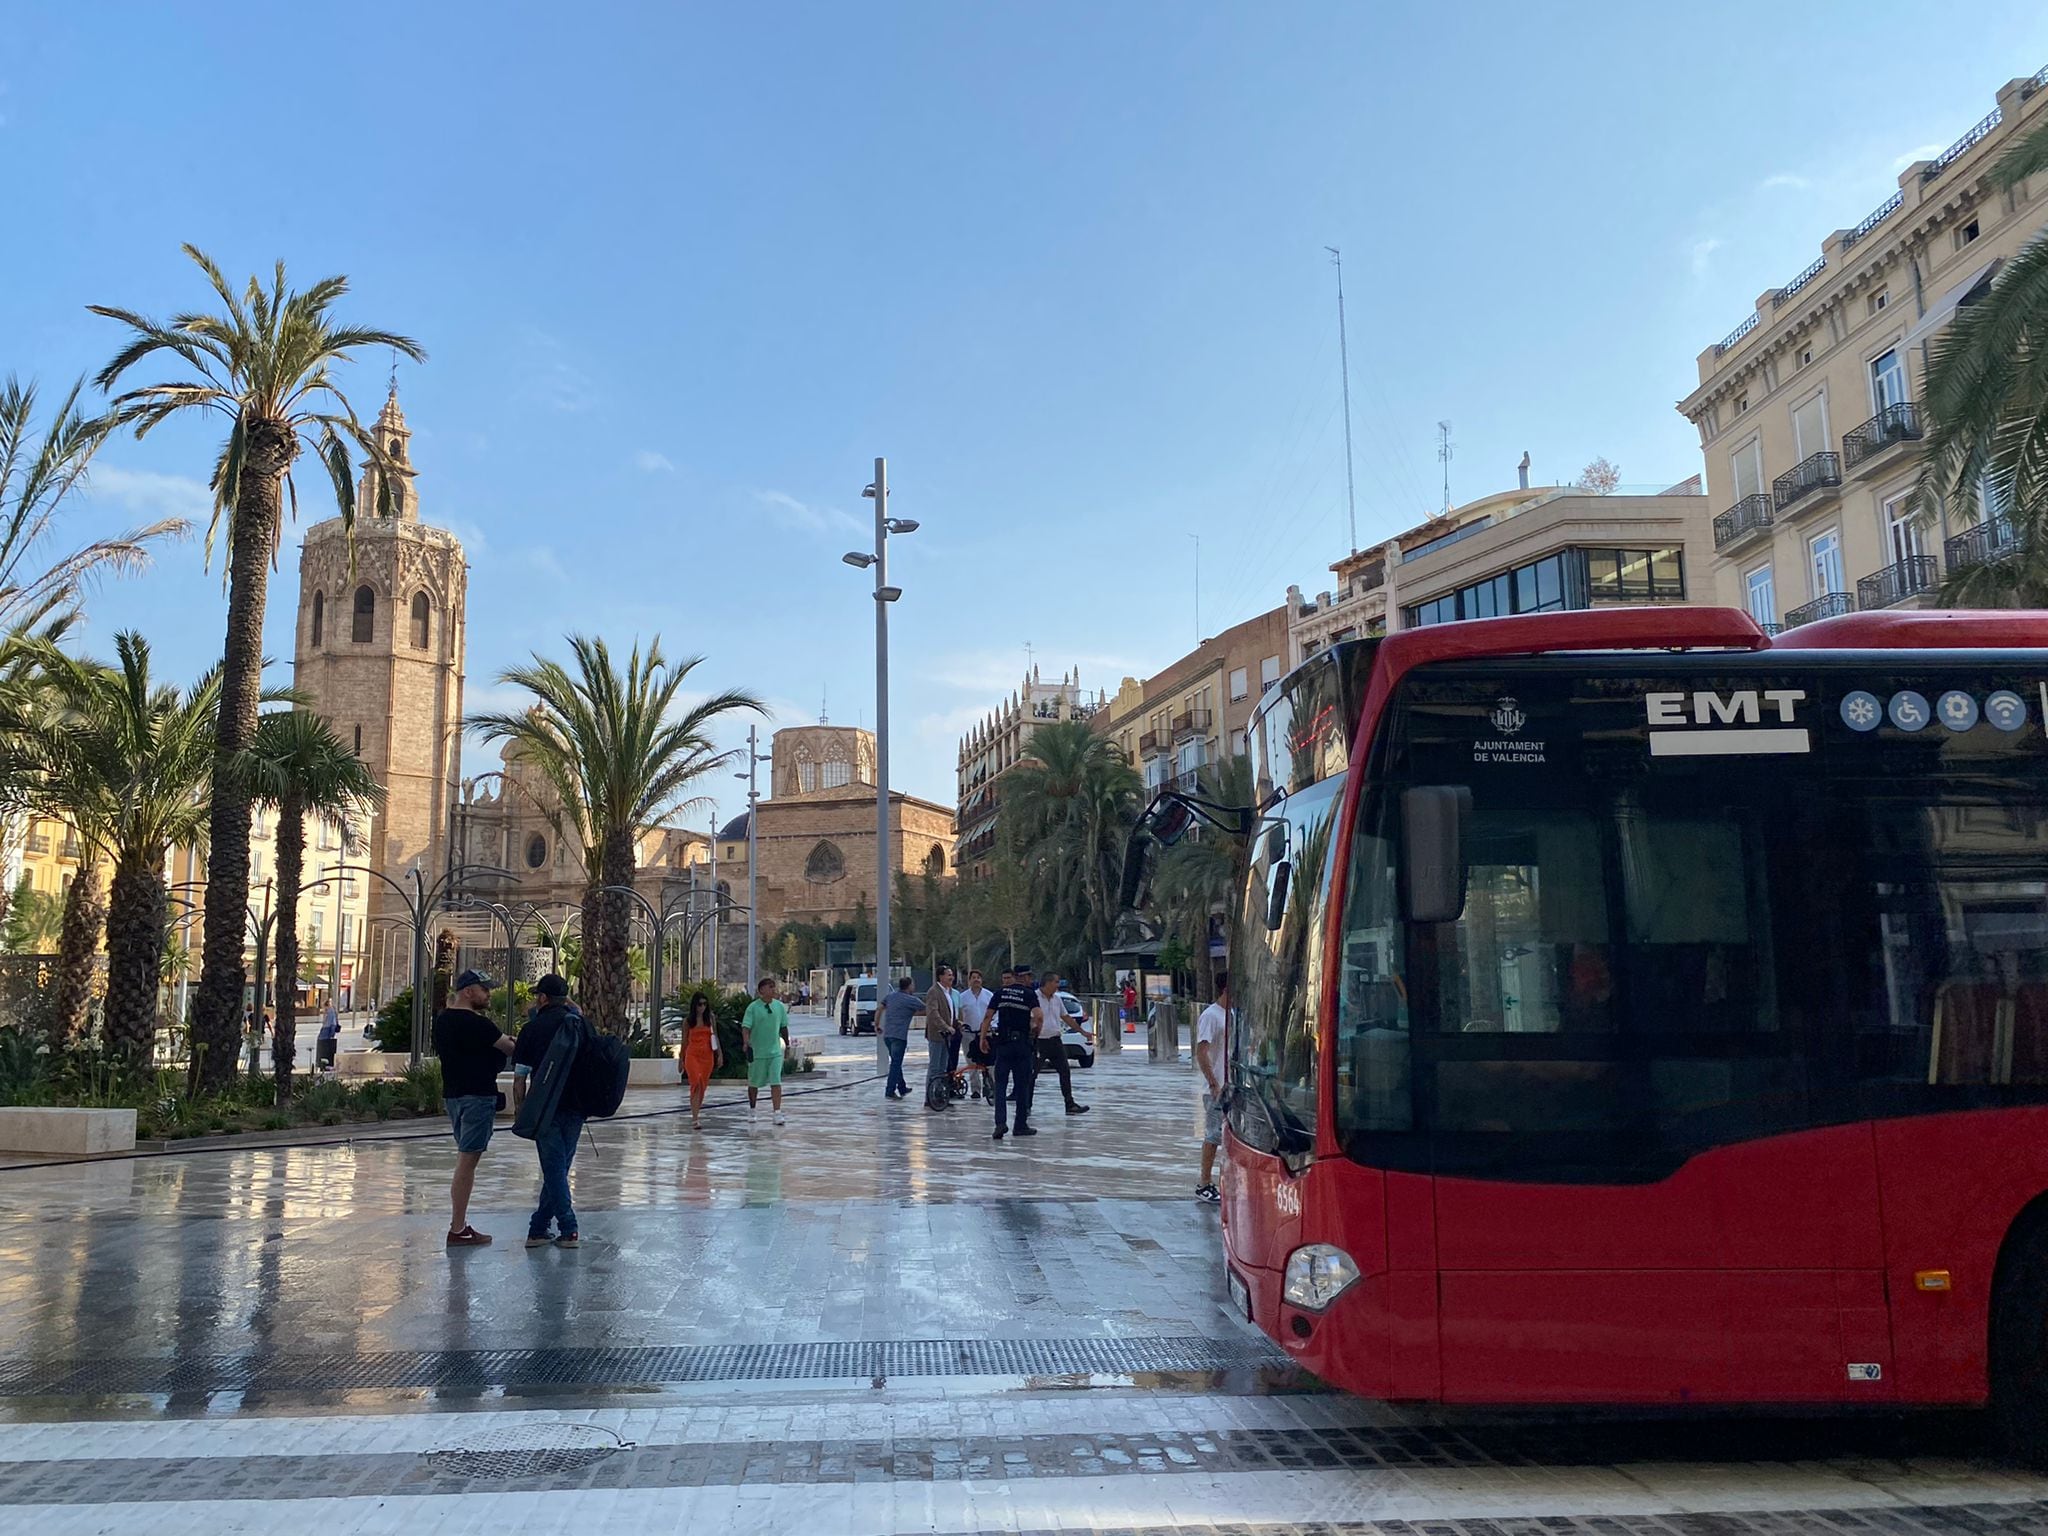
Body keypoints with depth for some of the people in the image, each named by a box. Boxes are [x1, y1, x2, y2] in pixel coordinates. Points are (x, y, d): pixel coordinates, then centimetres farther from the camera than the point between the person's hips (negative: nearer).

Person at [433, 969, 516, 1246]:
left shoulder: (443, 1020, 11)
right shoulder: (474, 1023, -17)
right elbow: (510, 1047, -15)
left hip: (452, 1094, 10)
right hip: (476, 1095, -10)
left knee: (466, 1159, 16)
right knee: (468, 1160, -6)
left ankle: (460, 1223, 20)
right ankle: (458, 1230, -4)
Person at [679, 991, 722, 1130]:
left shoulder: (710, 1019, 8)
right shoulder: (688, 1021, 4)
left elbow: (715, 1037, 11)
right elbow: (685, 1041, 10)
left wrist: (720, 1054, 3)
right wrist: (681, 1060, 11)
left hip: (707, 1055, 2)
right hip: (692, 1054, -2)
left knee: (703, 1086, 5)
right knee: (696, 1084, -16)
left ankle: (696, 1115, 21)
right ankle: (695, 1118, -18)